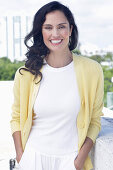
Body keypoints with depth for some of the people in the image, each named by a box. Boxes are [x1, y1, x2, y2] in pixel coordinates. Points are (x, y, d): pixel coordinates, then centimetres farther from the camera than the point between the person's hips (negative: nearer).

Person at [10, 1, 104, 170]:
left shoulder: (92, 70, -7)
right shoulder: (26, 74, -5)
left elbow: (94, 120, 0)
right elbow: (16, 118, 7)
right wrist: (20, 155, -1)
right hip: (33, 156, 1)